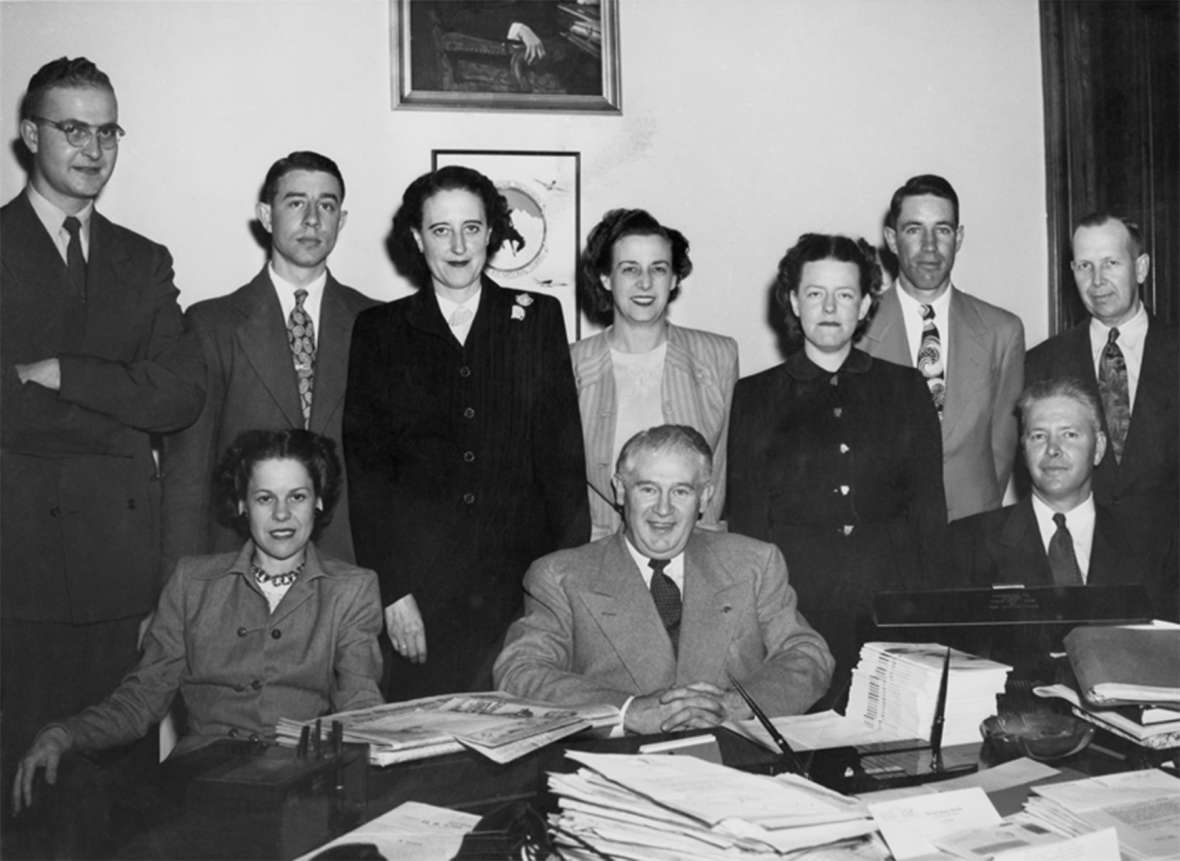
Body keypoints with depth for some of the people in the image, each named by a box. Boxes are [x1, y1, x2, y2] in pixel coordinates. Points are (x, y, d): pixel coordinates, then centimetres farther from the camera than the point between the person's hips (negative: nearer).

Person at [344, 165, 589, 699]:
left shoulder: (537, 320, 7)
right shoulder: (380, 331, 6)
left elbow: (564, 454, 5)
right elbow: (366, 468, 3)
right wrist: (391, 591, -6)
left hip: (523, 584, 1)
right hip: (421, 588, 0)